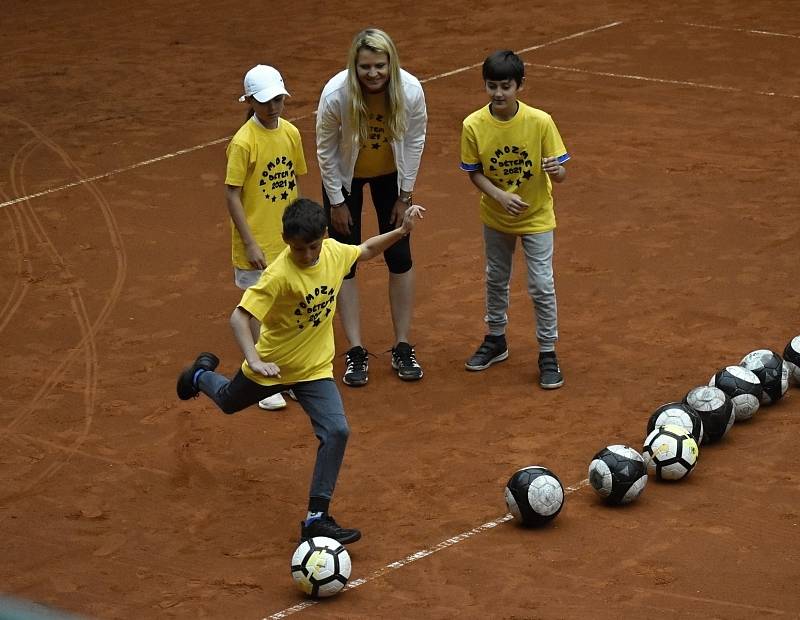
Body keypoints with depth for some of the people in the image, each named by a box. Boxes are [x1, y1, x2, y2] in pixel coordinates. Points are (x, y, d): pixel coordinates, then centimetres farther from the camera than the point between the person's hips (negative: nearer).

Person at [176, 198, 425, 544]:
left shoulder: (334, 253, -15)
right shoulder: (279, 275, -33)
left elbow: (366, 250, 8)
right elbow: (239, 317, -34)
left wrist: (400, 231, -5)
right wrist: (254, 360, -47)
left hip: (315, 369, 3)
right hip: (273, 365, -3)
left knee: (337, 431, -16)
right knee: (228, 402, 27)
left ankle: (316, 518, -8)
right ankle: (202, 374, 64)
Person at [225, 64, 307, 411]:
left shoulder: (291, 133, 1)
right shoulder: (244, 142, -17)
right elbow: (232, 195, -15)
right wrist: (250, 243, -17)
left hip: (288, 239, 6)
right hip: (258, 244, -6)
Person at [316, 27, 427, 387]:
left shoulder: (411, 91, -29)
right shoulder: (335, 95, -33)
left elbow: (415, 141, -11)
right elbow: (326, 150, -17)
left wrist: (404, 196, -5)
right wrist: (336, 203, -10)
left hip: (390, 175, 1)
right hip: (345, 177, -1)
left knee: (400, 256, 3)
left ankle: (403, 347, 16)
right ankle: (355, 353, 7)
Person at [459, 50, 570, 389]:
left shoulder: (540, 122, -23)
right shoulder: (474, 125, -19)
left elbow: (559, 174, -17)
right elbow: (475, 173, -8)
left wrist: (556, 170, -41)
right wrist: (500, 196, -24)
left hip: (536, 216, -3)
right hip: (496, 216, 3)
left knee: (541, 285, -2)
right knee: (496, 279, 20)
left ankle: (548, 353, 14)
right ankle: (496, 340, 41)